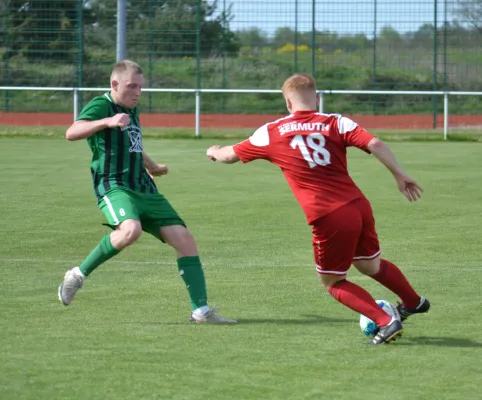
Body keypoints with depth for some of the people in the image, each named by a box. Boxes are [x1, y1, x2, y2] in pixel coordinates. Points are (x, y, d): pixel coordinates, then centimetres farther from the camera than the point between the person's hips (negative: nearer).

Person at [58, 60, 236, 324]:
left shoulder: (132, 110, 21)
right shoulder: (101, 105, -5)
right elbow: (71, 133, -24)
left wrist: (152, 166, 56)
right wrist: (107, 121, -36)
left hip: (143, 190, 8)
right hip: (113, 185, -8)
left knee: (184, 239, -3)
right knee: (131, 230, -37)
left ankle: (200, 310, 0)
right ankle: (78, 275, -18)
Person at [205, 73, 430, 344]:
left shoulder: (271, 133, 6)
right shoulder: (336, 123, 7)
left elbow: (231, 155, 21)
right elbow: (374, 144, -9)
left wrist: (214, 152, 43)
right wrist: (400, 175, -2)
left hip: (328, 219, -4)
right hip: (359, 206, 4)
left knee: (333, 282, 17)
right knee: (370, 265, 30)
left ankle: (386, 322, 3)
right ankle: (415, 302, 47)